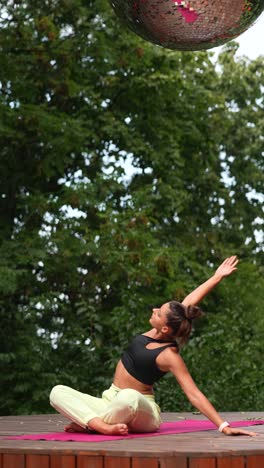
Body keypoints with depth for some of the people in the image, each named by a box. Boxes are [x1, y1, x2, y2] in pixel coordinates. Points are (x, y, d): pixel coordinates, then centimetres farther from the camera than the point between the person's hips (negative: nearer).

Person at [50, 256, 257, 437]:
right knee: (58, 392, -11)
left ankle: (90, 423, -21)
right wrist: (216, 278, 11)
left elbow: (194, 394, -23)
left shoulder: (169, 355, -20)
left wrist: (223, 426, -30)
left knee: (128, 397, -46)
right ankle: (104, 426, -30)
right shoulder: (157, 333, -2)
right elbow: (189, 302, 2)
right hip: (112, 402, 8)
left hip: (139, 410, -8)